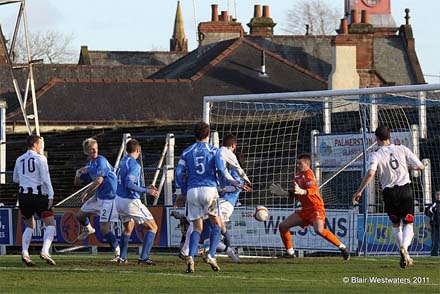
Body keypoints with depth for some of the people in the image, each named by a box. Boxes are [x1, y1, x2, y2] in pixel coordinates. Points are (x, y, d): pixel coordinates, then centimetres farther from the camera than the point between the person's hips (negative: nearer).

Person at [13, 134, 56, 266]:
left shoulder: (19, 160, 13)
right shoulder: (40, 158, -4)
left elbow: (15, 179, 23)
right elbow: (46, 179, -11)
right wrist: (51, 196, -12)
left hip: (23, 195, 6)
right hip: (38, 195, -6)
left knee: (29, 227, 18)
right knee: (50, 224, -4)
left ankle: (24, 253, -1)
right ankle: (45, 251, -23)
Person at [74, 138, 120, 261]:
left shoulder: (101, 161, -17)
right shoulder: (89, 165, 9)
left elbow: (99, 181, -26)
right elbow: (77, 182, 16)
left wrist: (86, 192, -16)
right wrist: (79, 173, -6)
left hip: (109, 197, -9)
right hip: (99, 197, 9)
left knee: (104, 228, -14)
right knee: (80, 216, 20)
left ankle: (118, 253, -4)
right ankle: (88, 229, 51)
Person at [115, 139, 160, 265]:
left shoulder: (123, 162, 10)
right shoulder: (134, 164, -16)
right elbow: (129, 184, -26)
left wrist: (146, 188, 21)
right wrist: (147, 191, -22)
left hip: (119, 200, 9)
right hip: (131, 201, -9)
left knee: (128, 228, 29)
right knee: (152, 227, 1)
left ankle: (122, 257, 27)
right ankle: (144, 257, -9)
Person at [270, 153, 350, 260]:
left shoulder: (308, 174, -10)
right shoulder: (298, 175, 15)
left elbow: (314, 190, -28)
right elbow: (295, 194, 23)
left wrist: (302, 191, -45)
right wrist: (284, 193, 9)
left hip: (316, 208, -9)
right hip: (305, 210, 9)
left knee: (319, 230, -33)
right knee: (283, 226, 4)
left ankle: (342, 248, -22)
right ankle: (290, 252, 15)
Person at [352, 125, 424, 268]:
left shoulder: (375, 155, -5)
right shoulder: (402, 149, 2)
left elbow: (370, 173, -21)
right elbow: (420, 166, 3)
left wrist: (359, 191, -16)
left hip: (389, 192, 0)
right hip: (405, 189, 0)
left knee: (396, 225, 17)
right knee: (408, 224, 3)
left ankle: (405, 256, 16)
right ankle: (404, 247, -25)